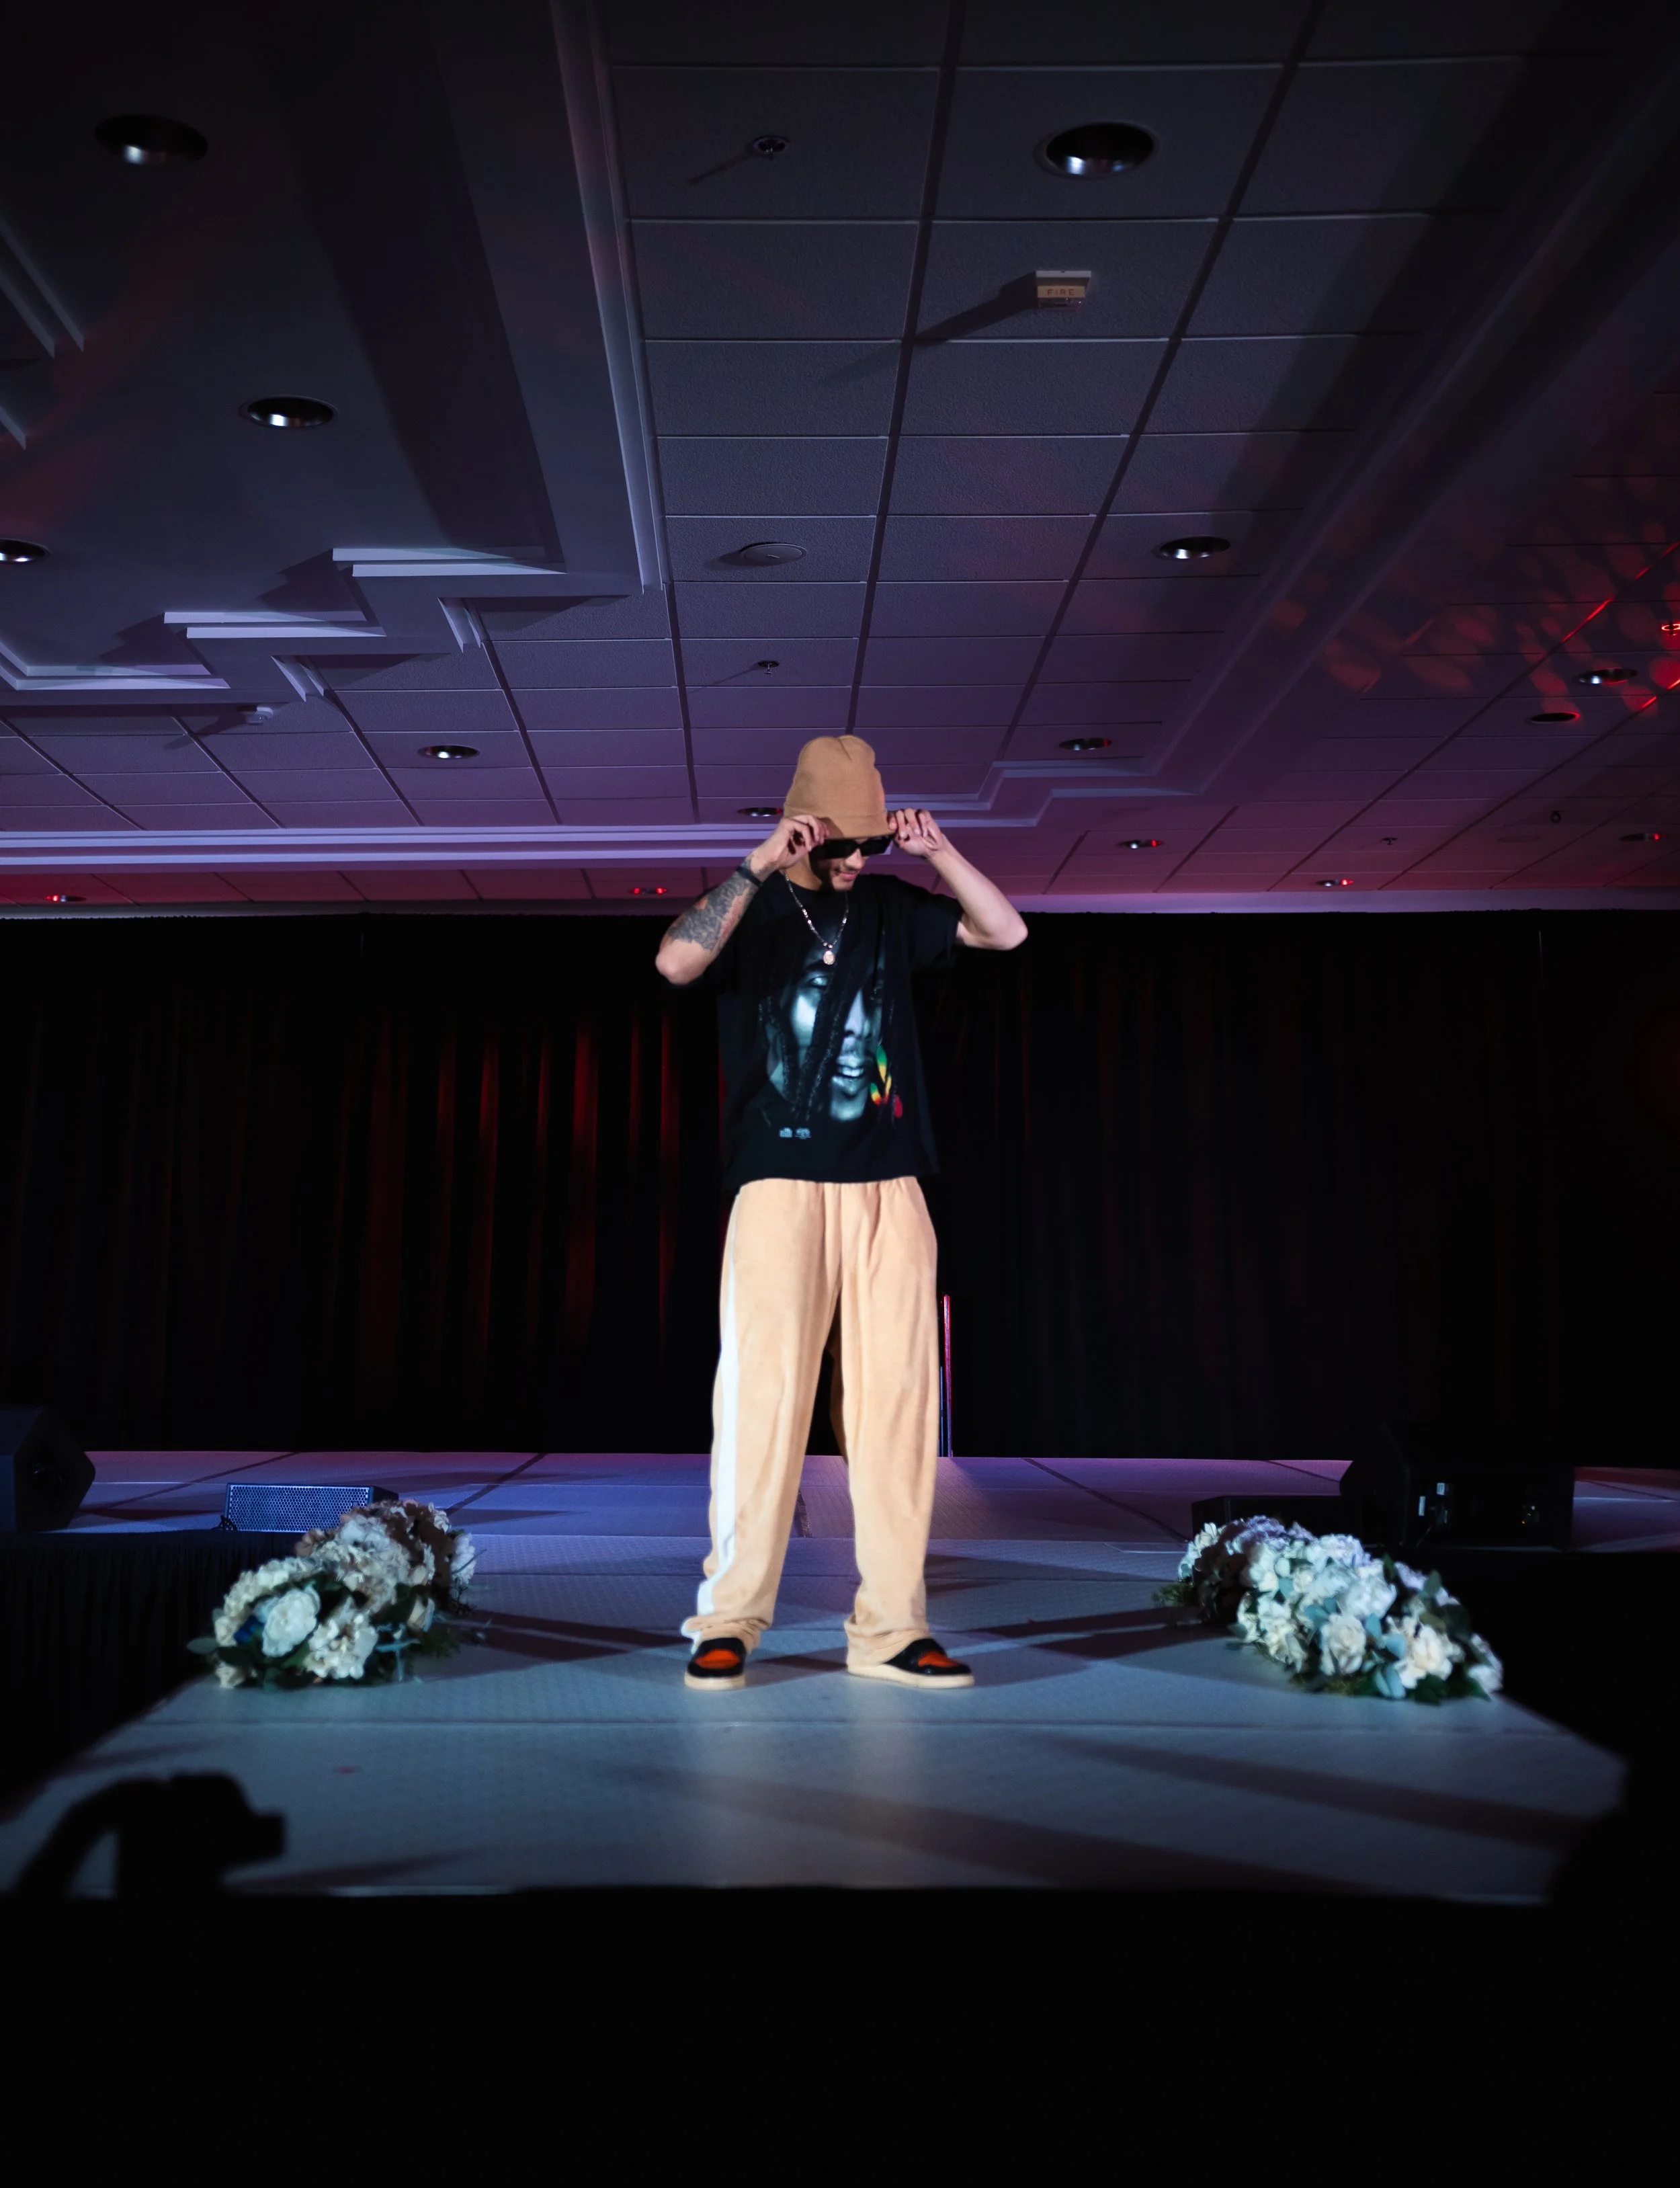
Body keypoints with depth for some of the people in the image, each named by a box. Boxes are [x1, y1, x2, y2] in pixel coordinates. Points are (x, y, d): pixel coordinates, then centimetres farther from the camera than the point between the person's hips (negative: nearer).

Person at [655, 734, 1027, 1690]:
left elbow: (1006, 931, 12)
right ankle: (729, 1621, 0)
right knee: (764, 1393, -9)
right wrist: (762, 864, -15)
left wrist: (939, 851, 2)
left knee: (898, 1397, -1)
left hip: (888, 1190, 4)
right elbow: (677, 961, -15)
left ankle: (892, 1629, 5)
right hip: (780, 1186, -3)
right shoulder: (751, 908, 5)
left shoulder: (890, 907, 16)